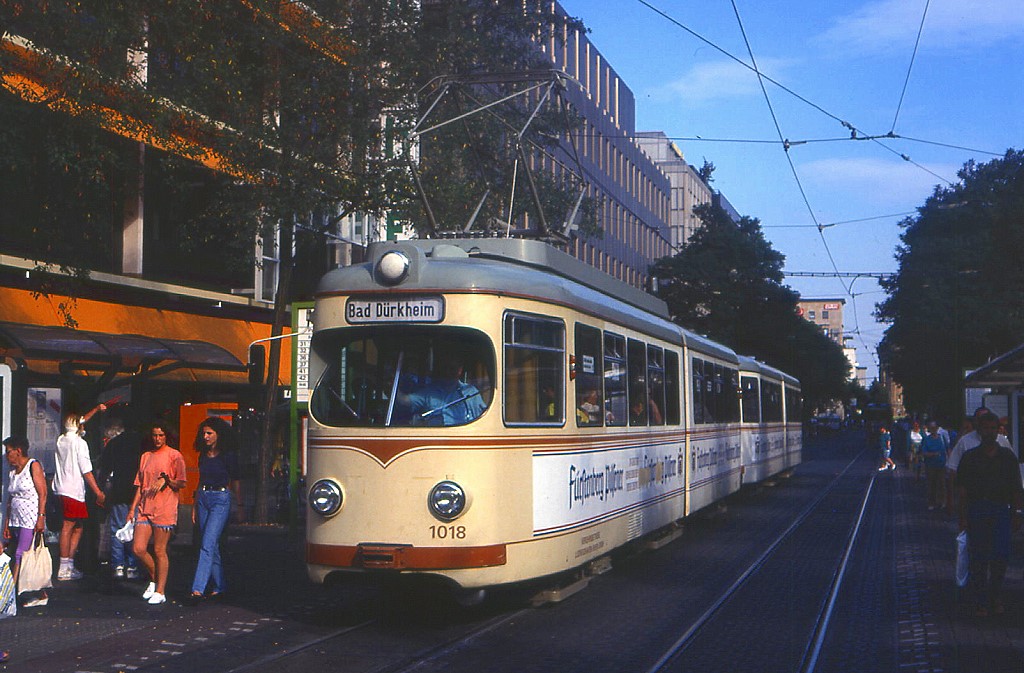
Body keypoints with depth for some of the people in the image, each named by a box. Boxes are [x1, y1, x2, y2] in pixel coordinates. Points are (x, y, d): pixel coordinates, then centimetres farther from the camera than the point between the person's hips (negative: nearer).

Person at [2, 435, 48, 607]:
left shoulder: (33, 466, -6)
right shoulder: (13, 470, 16)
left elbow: (42, 493, -11)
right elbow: (10, 499, 18)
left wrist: (41, 517, -18)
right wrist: (7, 524, 15)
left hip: (31, 520, -7)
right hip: (16, 520, 7)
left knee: (21, 556, -12)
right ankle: (42, 595, 10)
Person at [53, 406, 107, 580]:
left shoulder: (61, 440, 14)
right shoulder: (79, 443, -10)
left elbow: (81, 421, 32)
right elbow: (86, 471, -14)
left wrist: (97, 409, 41)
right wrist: (98, 492, -10)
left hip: (61, 488, 9)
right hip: (74, 490, -9)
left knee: (77, 527, 14)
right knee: (68, 527, -8)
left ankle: (69, 564, 13)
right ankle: (64, 569, -7)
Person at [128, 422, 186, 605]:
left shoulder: (174, 456, -1)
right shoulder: (146, 456, 17)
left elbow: (181, 484, -3)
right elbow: (139, 485, 19)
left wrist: (165, 480, -19)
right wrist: (132, 508, 13)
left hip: (165, 509, -5)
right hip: (144, 508, 5)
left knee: (159, 551, -3)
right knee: (138, 548, -4)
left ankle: (160, 591, 6)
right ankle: (154, 578, 20)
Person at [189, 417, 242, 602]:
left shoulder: (228, 455, -5)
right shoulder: (204, 455, 12)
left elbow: (235, 481, -1)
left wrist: (239, 506, -1)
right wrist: (195, 505, 17)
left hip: (221, 499, -6)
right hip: (203, 499, 6)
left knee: (207, 544, -15)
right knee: (212, 545, 10)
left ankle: (198, 588, -20)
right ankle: (218, 586, 19)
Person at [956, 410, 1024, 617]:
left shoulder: (1007, 457, 8)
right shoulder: (970, 457, 3)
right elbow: (963, 490, 2)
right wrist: (963, 517, -4)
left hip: (1001, 510, 1)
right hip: (976, 511, -1)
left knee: (1000, 557, -1)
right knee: (979, 558, 0)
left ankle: (995, 595, 19)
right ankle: (981, 602, 8)